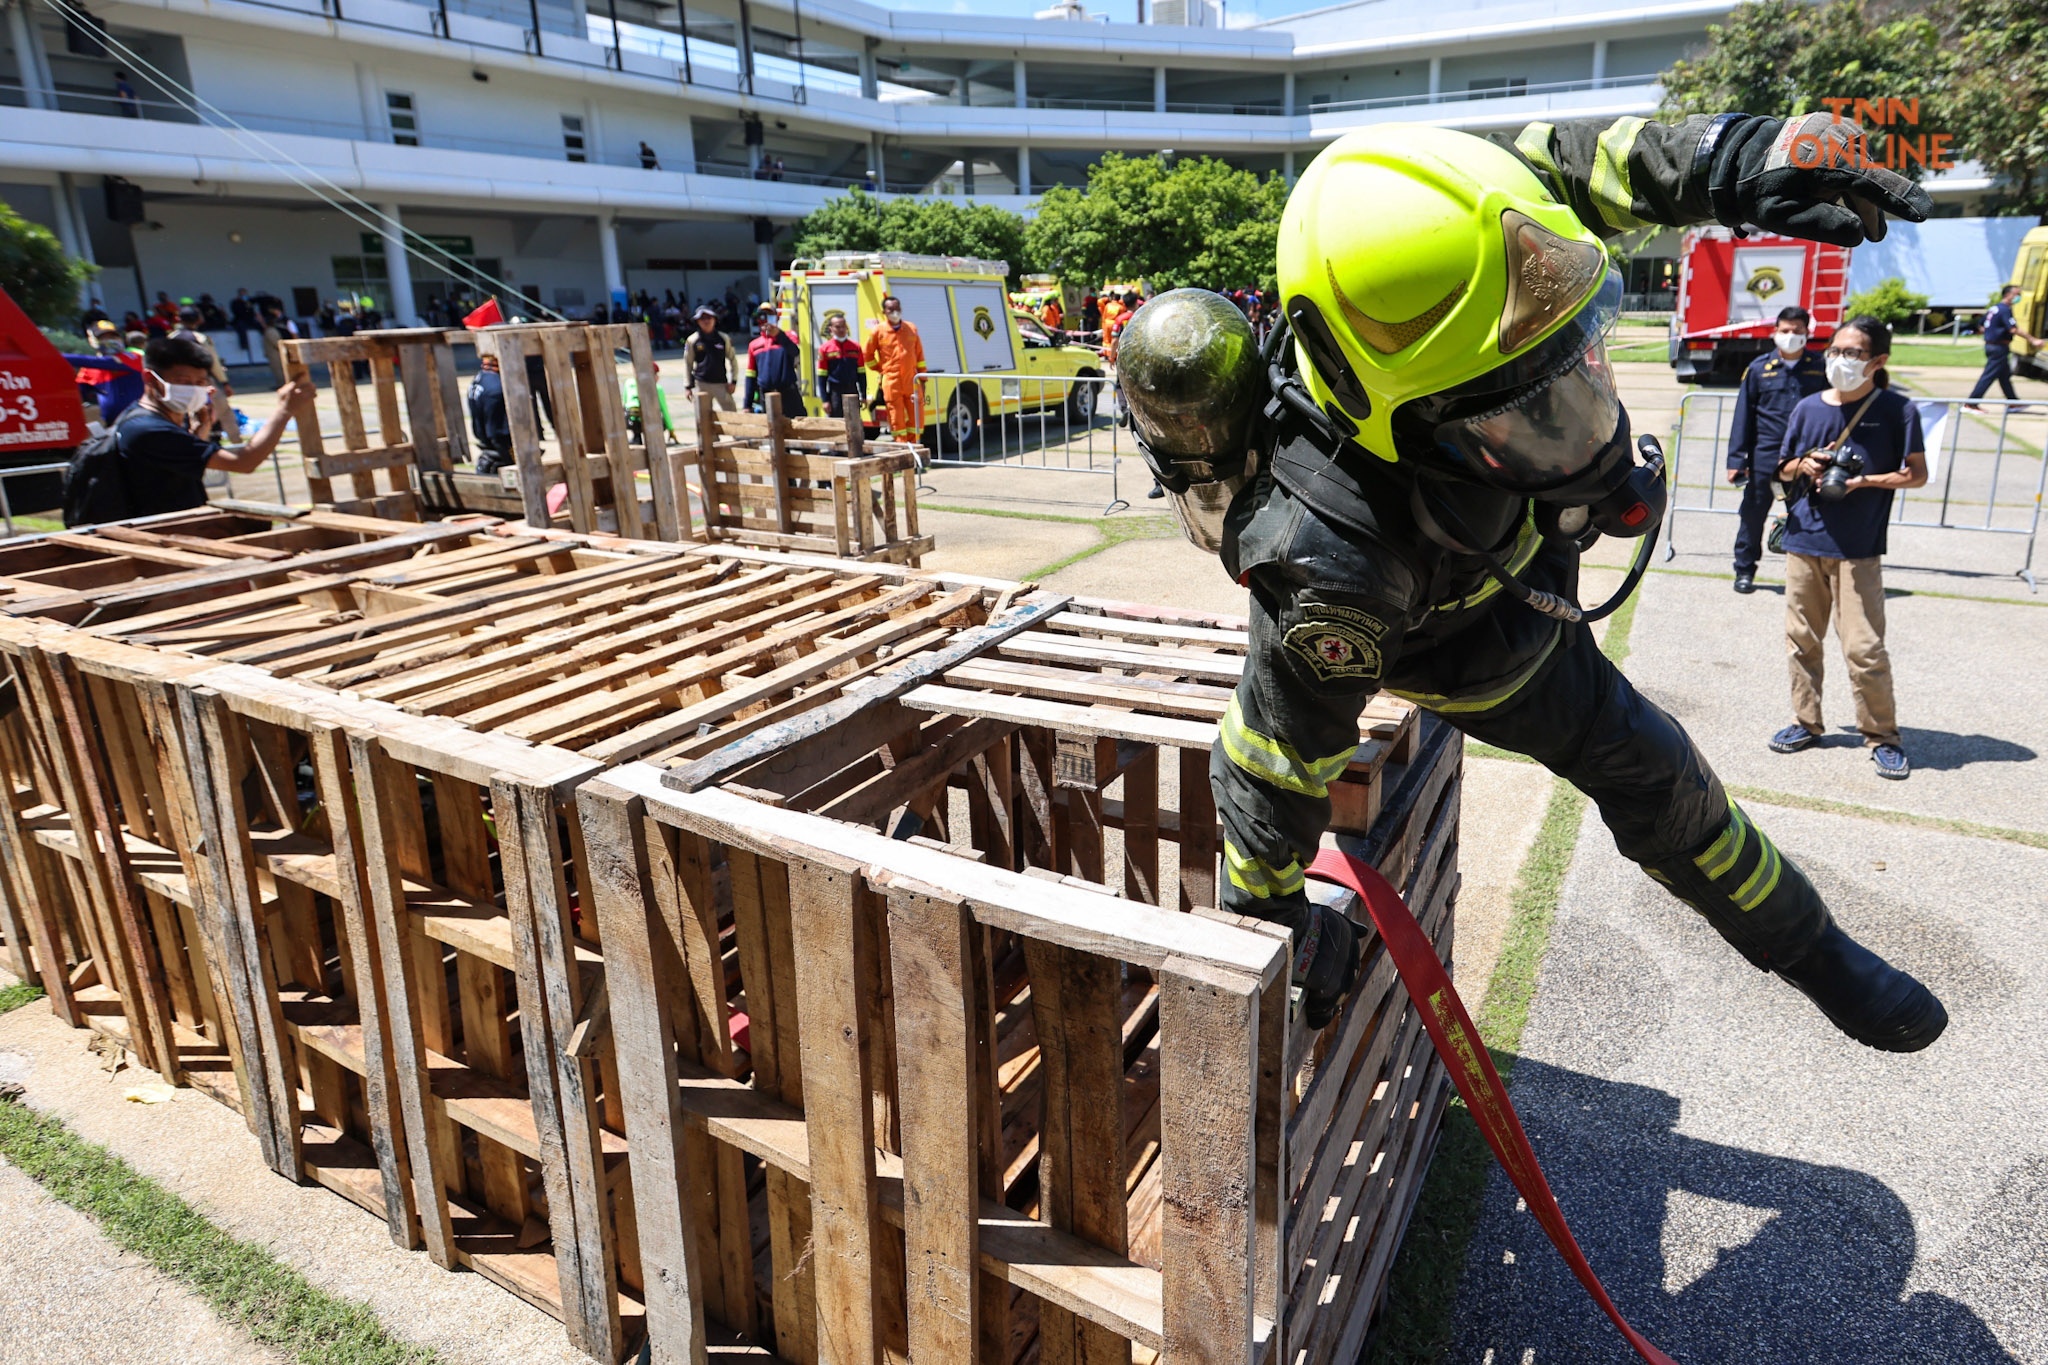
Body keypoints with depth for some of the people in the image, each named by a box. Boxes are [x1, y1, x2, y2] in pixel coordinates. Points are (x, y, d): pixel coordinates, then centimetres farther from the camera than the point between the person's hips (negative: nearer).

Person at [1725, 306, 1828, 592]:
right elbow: (1743, 415, 4)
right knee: (1753, 514, 6)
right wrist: (1736, 459, 0)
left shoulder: (1819, 369, 6)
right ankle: (1745, 570, 20)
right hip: (1764, 457, -1)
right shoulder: (1759, 368, 3)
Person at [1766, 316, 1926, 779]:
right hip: (1803, 540, 4)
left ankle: (1882, 735, 10)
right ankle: (1806, 722, 23)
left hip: (1858, 549, -4)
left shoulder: (1896, 409, -2)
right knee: (1801, 638, 9)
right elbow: (1784, 469, 17)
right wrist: (1804, 465, -5)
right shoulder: (1809, 408, 7)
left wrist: (1862, 481, -15)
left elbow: (1916, 475, 0)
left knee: (1863, 647, -5)